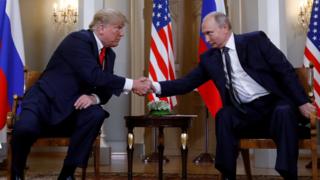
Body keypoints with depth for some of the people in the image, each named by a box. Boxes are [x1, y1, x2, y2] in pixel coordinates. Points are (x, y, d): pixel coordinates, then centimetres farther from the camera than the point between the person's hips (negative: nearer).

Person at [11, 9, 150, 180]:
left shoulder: (109, 54, 10)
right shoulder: (78, 39, -14)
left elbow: (105, 88, 8)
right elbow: (93, 76, -27)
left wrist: (93, 98, -16)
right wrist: (131, 84, -23)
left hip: (71, 108, 6)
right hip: (46, 99, -6)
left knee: (96, 114, -27)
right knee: (26, 128, -35)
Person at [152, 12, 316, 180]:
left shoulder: (255, 40, -4)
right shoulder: (209, 57, 7)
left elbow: (285, 70, -5)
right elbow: (187, 82, 4)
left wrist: (302, 102, -11)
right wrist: (156, 86, -10)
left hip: (274, 103, -2)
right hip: (245, 112, 3)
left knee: (284, 112, -33)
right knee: (223, 115, -26)